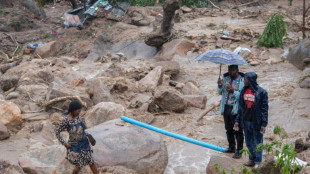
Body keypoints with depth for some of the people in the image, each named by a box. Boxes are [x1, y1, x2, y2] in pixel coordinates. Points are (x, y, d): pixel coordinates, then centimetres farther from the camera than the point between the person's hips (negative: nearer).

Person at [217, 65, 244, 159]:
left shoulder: (242, 81, -11)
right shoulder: (225, 78, 7)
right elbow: (220, 92, 14)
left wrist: (233, 91, -28)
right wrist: (220, 86, -7)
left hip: (236, 109, -6)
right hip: (226, 108, 7)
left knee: (238, 131, 0)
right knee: (229, 129, 18)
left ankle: (239, 150, 9)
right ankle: (231, 147, 33)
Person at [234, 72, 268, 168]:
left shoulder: (261, 92, -12)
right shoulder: (244, 91, 4)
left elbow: (264, 109, -11)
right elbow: (241, 107, 10)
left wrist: (264, 124, -14)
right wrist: (237, 120, 8)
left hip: (256, 122, -5)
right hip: (246, 122, 6)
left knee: (257, 142, 6)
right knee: (248, 142, 15)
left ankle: (258, 162, 19)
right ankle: (252, 159, 31)